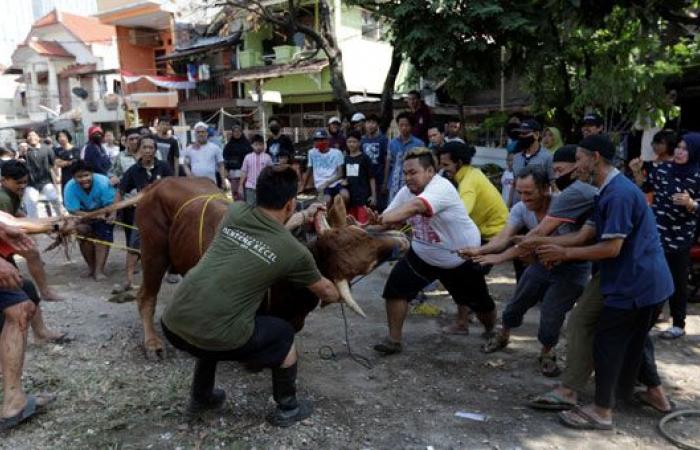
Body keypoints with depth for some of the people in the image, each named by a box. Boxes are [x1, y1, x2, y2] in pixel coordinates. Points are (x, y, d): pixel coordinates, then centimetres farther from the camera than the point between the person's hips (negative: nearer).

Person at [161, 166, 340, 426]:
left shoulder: (235, 212, 9)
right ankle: (287, 408, 36)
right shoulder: (294, 251, 0)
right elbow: (328, 292, 19)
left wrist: (304, 216, 47)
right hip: (215, 336, -5)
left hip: (172, 324, 5)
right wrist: (333, 296, 43)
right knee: (283, 335, 21)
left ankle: (201, 398, 49)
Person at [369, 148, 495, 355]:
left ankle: (493, 333, 44)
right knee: (396, 287, -11)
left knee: (479, 301, 12)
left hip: (461, 256, -5)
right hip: (423, 254, 5)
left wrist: (383, 219, -62)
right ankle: (394, 340, 3)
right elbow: (390, 219, -17)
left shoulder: (441, 188, -32)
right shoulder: (406, 191, -9)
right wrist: (376, 221, -39)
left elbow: (414, 207, -50)